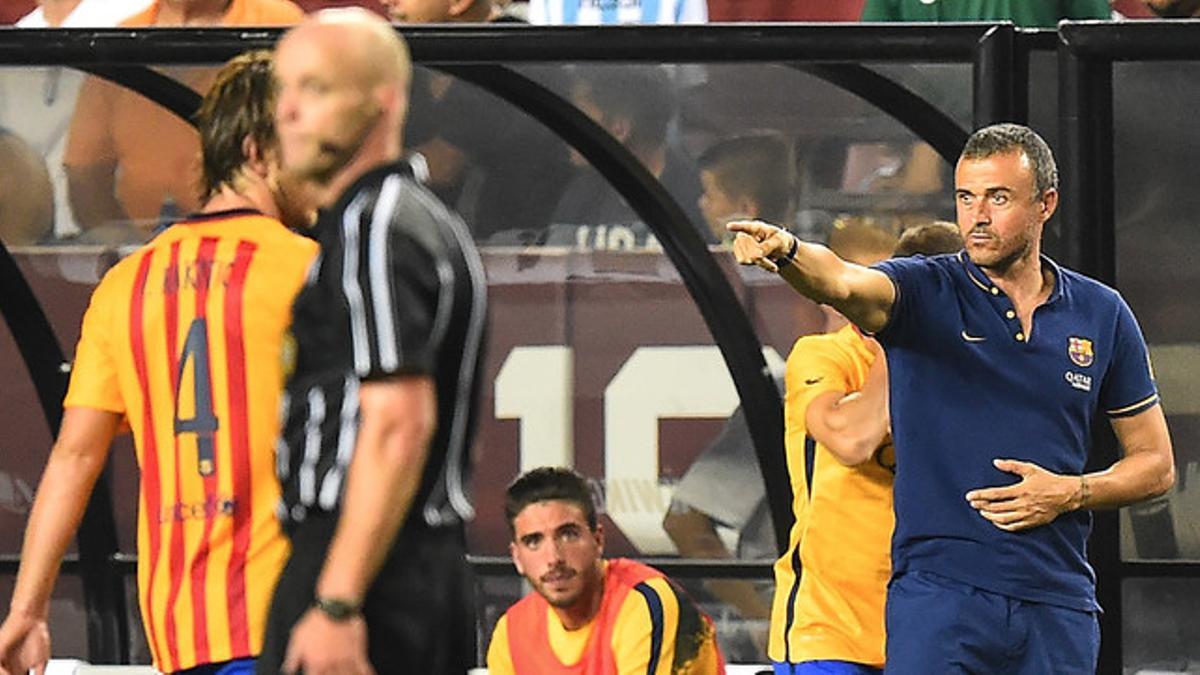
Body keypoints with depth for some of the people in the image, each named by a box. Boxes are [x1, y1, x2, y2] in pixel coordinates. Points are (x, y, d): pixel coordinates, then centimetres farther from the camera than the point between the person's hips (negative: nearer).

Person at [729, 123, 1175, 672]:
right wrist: (785, 251, -46)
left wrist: (1071, 493, -5)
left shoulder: (1102, 315, 8)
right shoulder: (925, 292, 0)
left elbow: (1156, 464, 14)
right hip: (938, 599, -3)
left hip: (1058, 606, 3)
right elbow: (841, 283, -23)